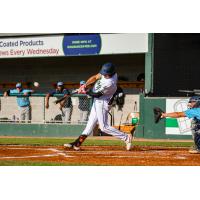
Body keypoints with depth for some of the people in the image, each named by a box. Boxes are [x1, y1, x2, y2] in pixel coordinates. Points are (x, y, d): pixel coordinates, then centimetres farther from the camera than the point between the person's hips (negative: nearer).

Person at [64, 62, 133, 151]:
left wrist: (86, 92, -10)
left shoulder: (109, 83, -31)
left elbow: (97, 95, -23)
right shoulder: (106, 73, -8)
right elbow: (95, 77, 1)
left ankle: (126, 137, 1)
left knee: (104, 127, -4)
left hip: (102, 103, -9)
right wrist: (85, 85, -13)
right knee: (91, 122, 12)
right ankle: (77, 143, 17)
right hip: (97, 101, 9)